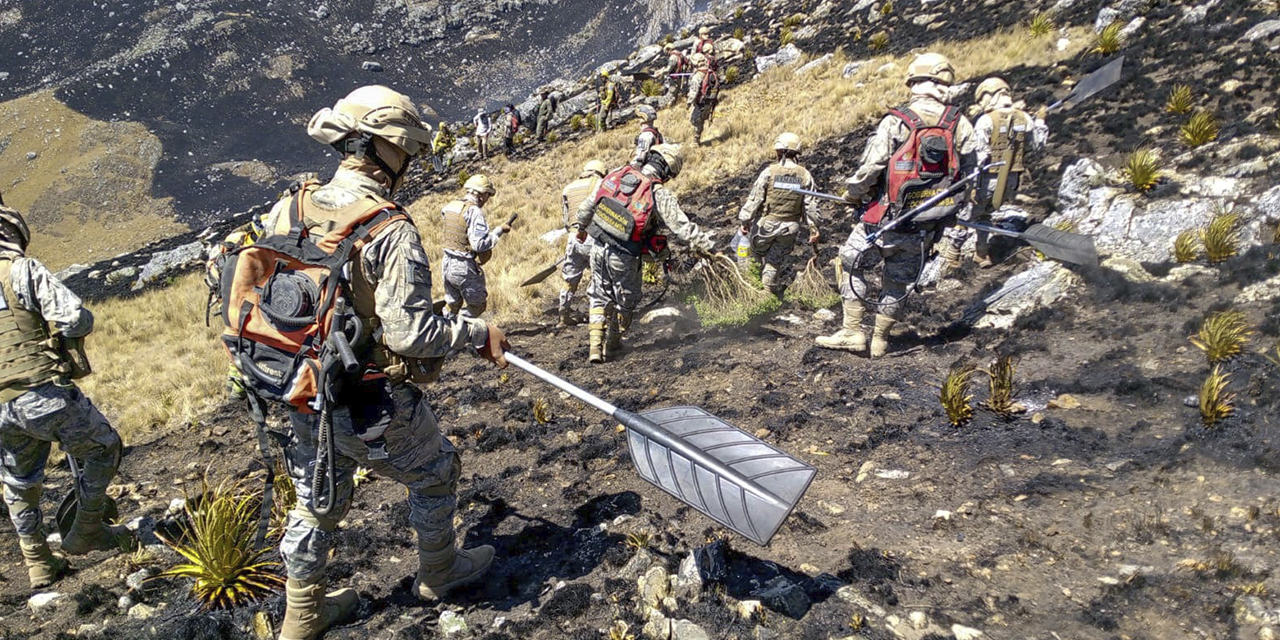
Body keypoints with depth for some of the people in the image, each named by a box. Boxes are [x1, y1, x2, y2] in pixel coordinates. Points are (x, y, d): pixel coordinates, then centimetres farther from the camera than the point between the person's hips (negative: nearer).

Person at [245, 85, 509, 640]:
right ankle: (438, 572, 42)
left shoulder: (288, 210, -3)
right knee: (435, 472, 22)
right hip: (374, 407, -6)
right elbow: (408, 332, -26)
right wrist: (478, 334, -12)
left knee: (316, 502, 24)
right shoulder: (391, 231, -23)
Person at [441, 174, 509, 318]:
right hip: (464, 268, -7)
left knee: (452, 304, 22)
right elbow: (479, 244, -23)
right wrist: (499, 231, -13)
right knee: (477, 304, 11)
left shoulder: (451, 206, 6)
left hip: (448, 263, 7)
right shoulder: (474, 211, -18)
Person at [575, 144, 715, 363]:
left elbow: (587, 207, 6)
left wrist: (582, 228, 24)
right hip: (624, 258, -4)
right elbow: (683, 228, -20)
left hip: (599, 248, 4)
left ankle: (596, 346, 13)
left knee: (599, 296, 20)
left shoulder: (616, 175, -3)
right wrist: (709, 246, -13)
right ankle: (612, 345, 34)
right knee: (625, 302, 20)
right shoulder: (661, 195, -17)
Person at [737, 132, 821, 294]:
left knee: (758, 253, 21)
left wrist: (745, 221, -2)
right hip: (790, 228, 2)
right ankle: (769, 287, 19)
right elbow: (810, 205, -2)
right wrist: (813, 228, 5)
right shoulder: (805, 175, -4)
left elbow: (754, 199, -10)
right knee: (775, 260, 15)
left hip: (766, 224, -2)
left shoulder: (769, 172, -12)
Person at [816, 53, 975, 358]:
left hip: (887, 220, -4)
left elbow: (869, 170, -14)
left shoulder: (896, 122, -14)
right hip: (927, 229, 4)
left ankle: (852, 332, 11)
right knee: (899, 281, 18)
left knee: (851, 266, 14)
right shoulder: (961, 126, -1)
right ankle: (880, 340, 28)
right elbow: (966, 176, 6)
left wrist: (853, 193, 6)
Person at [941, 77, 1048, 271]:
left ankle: (950, 257, 9)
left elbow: (978, 156, -19)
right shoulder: (1024, 118, 1)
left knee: (964, 216, 6)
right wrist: (1040, 122, 28)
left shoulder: (986, 120, -15)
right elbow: (1037, 146, 15)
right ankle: (982, 253, 30)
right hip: (1012, 182, 6)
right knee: (985, 213, 26)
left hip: (988, 180, -6)